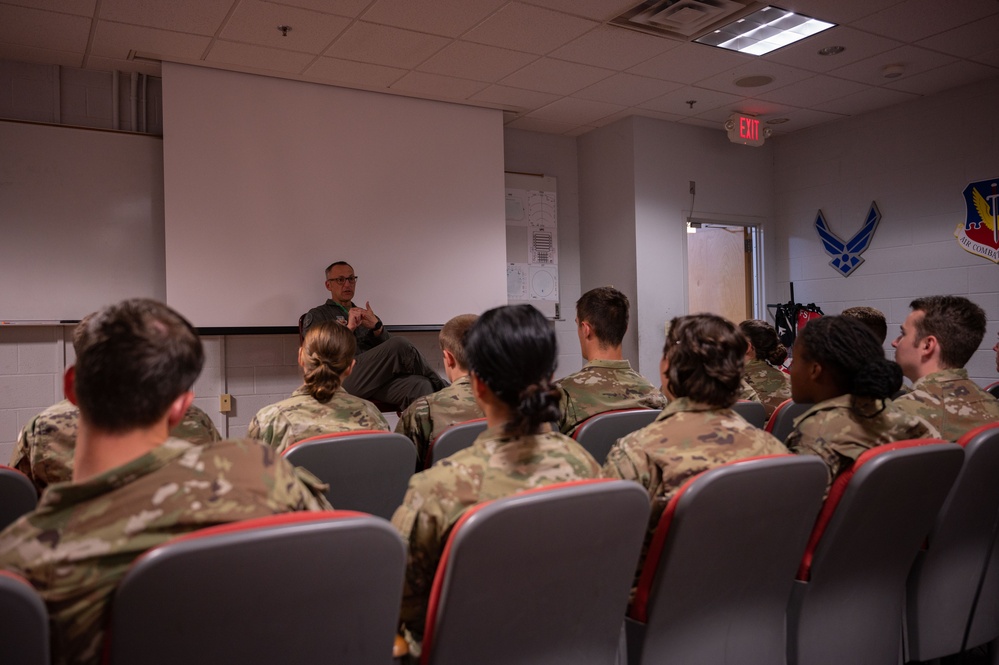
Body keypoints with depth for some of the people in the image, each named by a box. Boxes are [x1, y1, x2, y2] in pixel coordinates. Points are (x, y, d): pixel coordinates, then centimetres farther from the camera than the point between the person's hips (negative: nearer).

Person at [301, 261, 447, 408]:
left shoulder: (364, 315, 32)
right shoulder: (316, 316, 19)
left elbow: (389, 351, 16)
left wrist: (377, 327, -4)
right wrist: (348, 328, -6)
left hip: (379, 380, 5)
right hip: (344, 379, -4)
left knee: (420, 385, -31)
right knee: (399, 345, -28)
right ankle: (441, 387, -11)